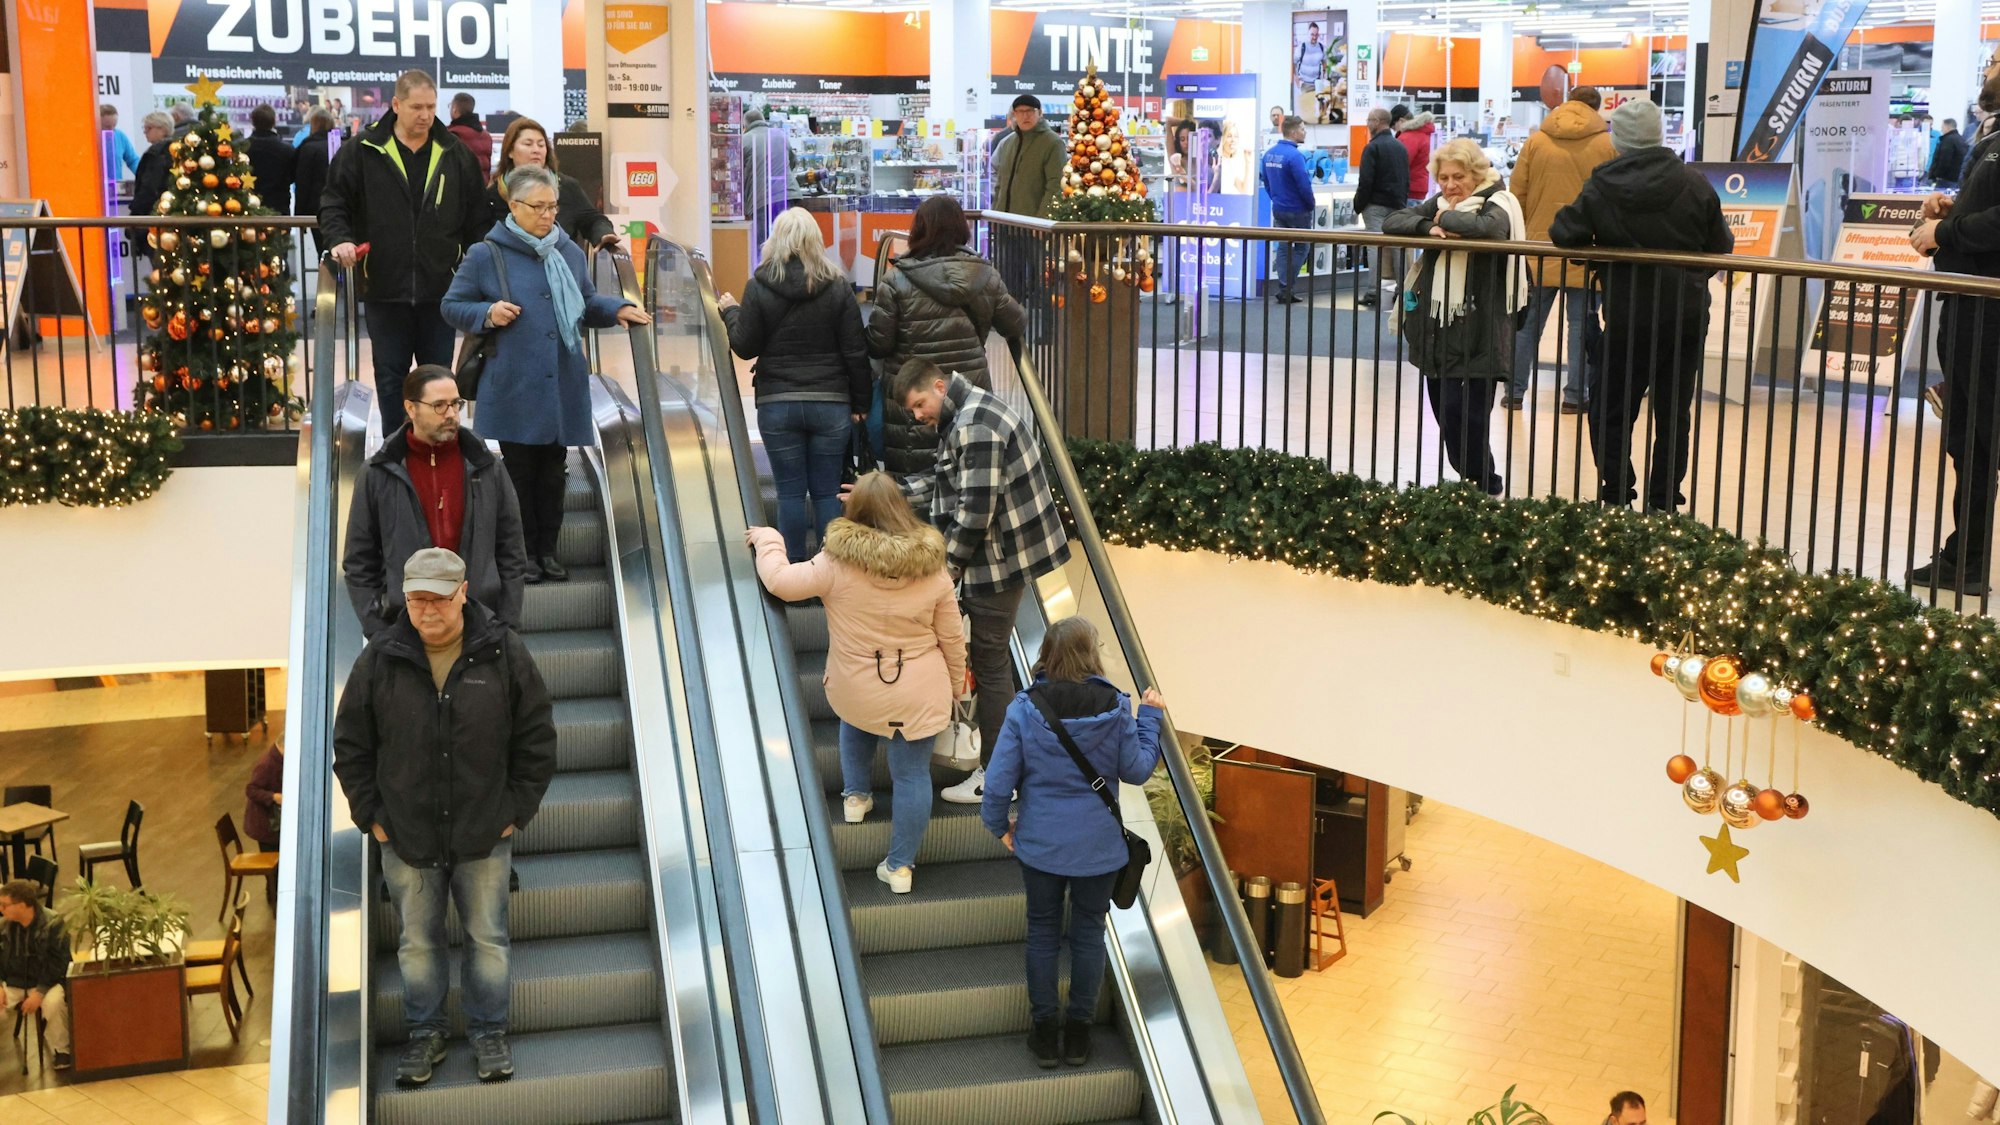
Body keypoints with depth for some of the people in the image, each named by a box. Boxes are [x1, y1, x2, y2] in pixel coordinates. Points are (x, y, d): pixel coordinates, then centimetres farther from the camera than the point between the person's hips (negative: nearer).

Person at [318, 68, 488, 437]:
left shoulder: (455, 154, 5)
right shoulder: (363, 152, -1)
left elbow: (476, 218, 10)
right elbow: (333, 202, 4)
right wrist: (339, 239, -14)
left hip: (440, 287, 1)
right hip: (384, 287, -1)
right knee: (391, 378, 7)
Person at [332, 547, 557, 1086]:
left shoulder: (504, 654, -7)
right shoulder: (378, 661, -5)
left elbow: (536, 739, 1)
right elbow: (350, 745, 4)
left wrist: (517, 810, -2)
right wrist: (370, 815, 2)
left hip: (484, 836, -1)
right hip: (406, 836, 1)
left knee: (488, 938, 10)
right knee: (418, 942, 12)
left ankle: (489, 1031, 26)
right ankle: (426, 1032, 29)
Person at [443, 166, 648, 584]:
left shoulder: (569, 252, 9)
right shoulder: (486, 255, -5)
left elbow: (587, 303, 19)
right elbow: (452, 305, 2)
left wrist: (619, 310, 1)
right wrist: (488, 314, -16)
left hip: (562, 388, 4)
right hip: (515, 389, -4)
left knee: (554, 471, 10)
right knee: (520, 471, 4)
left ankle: (548, 550, 20)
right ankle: (524, 553, 14)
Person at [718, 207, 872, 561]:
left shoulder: (759, 286, -5)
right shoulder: (838, 286, -2)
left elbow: (745, 346, -2)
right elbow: (856, 352, -2)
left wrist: (730, 312, 17)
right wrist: (860, 403, 7)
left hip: (777, 405, -1)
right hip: (830, 403, 1)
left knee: (790, 492, 6)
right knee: (827, 492, 7)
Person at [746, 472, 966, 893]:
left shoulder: (838, 563, -17)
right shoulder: (932, 568, -9)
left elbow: (781, 581, -8)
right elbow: (952, 638, -1)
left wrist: (767, 541, 10)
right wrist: (956, 685, 14)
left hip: (856, 691, 0)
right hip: (919, 696, 0)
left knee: (855, 722, 36)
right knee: (911, 775, 11)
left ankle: (855, 795, 41)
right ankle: (900, 865, 17)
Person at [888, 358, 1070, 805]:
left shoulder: (975, 427, -23)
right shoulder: (965, 415, 11)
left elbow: (976, 509, -26)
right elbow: (944, 482, 19)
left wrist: (950, 563, -15)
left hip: (1001, 558, -11)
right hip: (1002, 551, 11)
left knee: (989, 660, -2)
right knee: (990, 655, 19)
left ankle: (995, 775, 8)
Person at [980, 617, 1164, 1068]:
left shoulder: (1024, 709, -15)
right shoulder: (1116, 708, -14)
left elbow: (999, 780, -12)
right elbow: (1136, 770, -3)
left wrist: (999, 825, 7)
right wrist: (1149, 717, 10)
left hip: (1040, 843, 0)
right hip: (1099, 844, 0)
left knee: (1043, 932, 17)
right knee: (1089, 932, 16)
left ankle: (1045, 1030, 24)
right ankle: (1079, 1031, 25)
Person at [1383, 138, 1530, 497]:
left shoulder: (1497, 204, -6)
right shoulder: (1439, 204, 15)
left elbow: (1485, 228, -30)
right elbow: (1392, 223, 4)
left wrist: (1447, 218, -12)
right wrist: (1430, 227, -14)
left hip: (1477, 336, -7)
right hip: (1437, 330, 7)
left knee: (1465, 421, -10)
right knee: (1447, 422, 8)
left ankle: (1486, 491, 5)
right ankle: (1477, 486, 19)